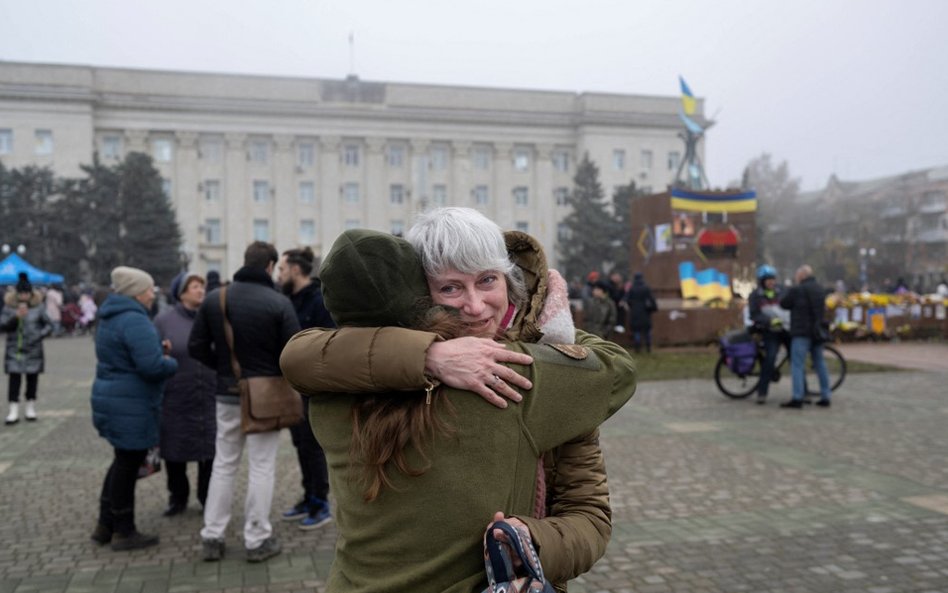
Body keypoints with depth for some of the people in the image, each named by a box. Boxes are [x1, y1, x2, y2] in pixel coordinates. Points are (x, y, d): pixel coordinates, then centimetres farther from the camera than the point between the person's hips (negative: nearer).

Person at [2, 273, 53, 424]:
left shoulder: (38, 306, -1)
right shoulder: (9, 306, -2)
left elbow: (49, 325, 4)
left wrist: (40, 335, -12)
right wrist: (16, 316, -21)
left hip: (33, 351, 1)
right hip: (14, 351, -1)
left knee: (32, 378, 8)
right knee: (14, 379, -4)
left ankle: (31, 408, 19)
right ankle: (13, 411, -1)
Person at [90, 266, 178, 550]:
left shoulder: (111, 317, 13)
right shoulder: (134, 320, -20)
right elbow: (152, 366, -27)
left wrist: (158, 347, 9)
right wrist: (171, 363, -5)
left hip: (110, 397, 10)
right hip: (130, 405, -10)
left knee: (123, 462, 20)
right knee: (128, 464, 1)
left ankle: (105, 525, 27)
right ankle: (124, 532, 13)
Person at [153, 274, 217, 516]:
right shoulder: (164, 320, -1)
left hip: (210, 399, 1)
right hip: (175, 399, -1)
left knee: (210, 451, 5)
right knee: (174, 450, 10)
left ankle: (209, 499, 22)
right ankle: (178, 497, 29)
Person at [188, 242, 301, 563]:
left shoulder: (214, 298, 0)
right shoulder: (278, 302, -14)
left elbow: (196, 347, 3)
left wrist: (223, 366, 14)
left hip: (227, 394, 4)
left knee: (223, 464, 15)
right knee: (261, 467, 5)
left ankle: (212, 537, 20)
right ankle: (257, 539, 12)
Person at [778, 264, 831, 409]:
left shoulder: (796, 290, -12)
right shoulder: (820, 289, 11)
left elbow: (783, 304, 0)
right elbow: (823, 308, 20)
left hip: (802, 332, -7)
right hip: (818, 332, 7)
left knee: (797, 365, -6)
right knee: (820, 364, 12)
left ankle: (797, 398, -12)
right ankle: (825, 397, 14)